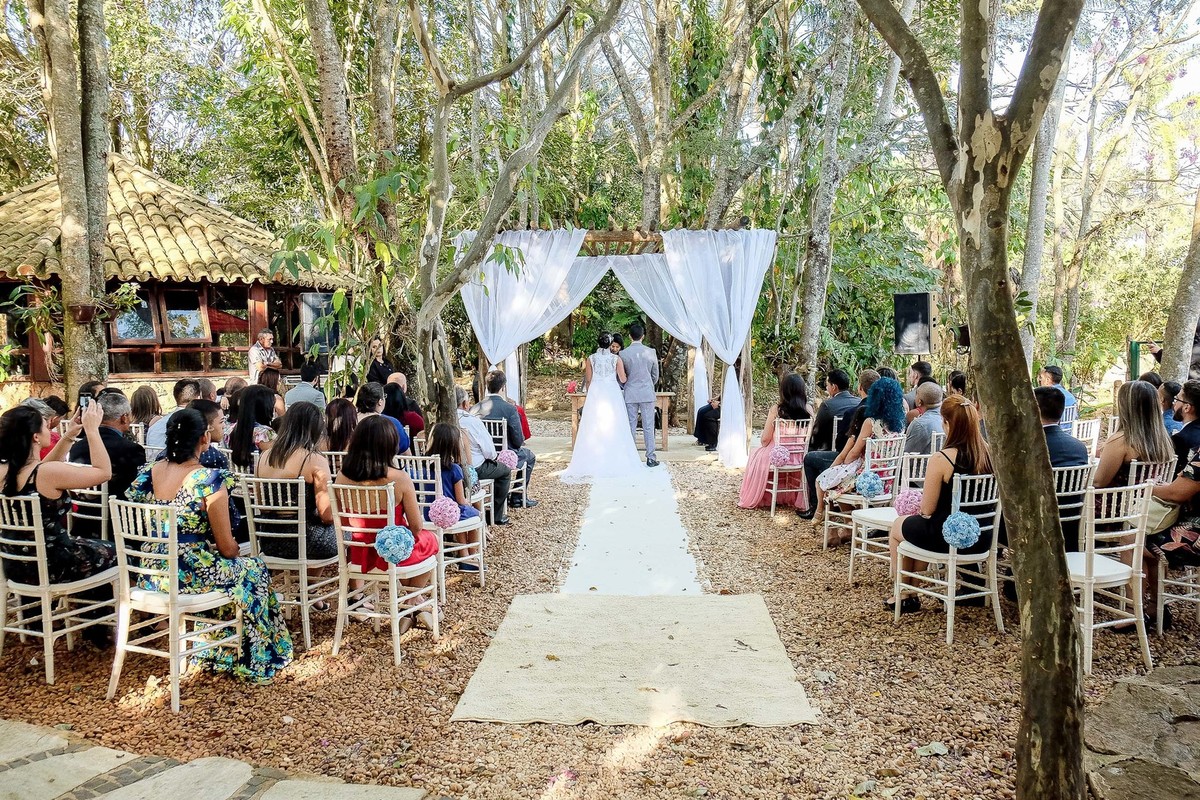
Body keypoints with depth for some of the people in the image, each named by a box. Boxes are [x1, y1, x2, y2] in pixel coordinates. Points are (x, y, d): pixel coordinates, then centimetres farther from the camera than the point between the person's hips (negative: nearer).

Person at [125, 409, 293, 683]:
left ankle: (207, 652, 44)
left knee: (221, 565, 33)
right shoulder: (210, 480, -20)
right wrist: (236, 550, 9)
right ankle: (251, 661, 34)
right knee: (254, 570, 21)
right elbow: (227, 548, -14)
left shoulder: (146, 473, -2)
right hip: (192, 576, -7)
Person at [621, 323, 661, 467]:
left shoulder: (623, 354, -4)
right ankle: (650, 458, 4)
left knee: (631, 427, 6)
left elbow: (621, 377, 4)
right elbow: (655, 375, 6)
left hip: (630, 394, 0)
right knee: (648, 426, 3)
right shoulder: (651, 352, -4)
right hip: (647, 393, 0)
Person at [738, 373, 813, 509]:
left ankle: (752, 499, 41)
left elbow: (765, 440, -10)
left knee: (757, 456, 28)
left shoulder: (776, 409, -16)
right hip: (799, 457, 3)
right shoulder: (808, 409, -8)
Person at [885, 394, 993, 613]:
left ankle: (904, 596, 34)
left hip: (948, 539, -6)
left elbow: (927, 510, -15)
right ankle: (913, 589, 38)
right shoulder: (989, 454, -5)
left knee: (897, 526, 24)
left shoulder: (941, 459, -22)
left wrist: (921, 502, 7)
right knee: (918, 525, 32)